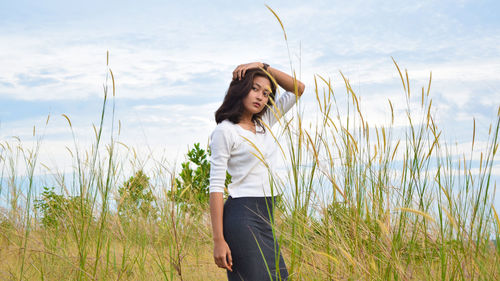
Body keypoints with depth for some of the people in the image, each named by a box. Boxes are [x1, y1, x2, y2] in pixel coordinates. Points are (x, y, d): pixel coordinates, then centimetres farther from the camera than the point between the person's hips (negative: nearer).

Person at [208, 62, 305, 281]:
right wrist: (218, 240, -17)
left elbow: (298, 89, 17)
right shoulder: (225, 131, -6)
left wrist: (264, 67, 4)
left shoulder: (264, 123, 14)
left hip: (266, 220, 8)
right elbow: (216, 187, -11)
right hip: (242, 215, -8)